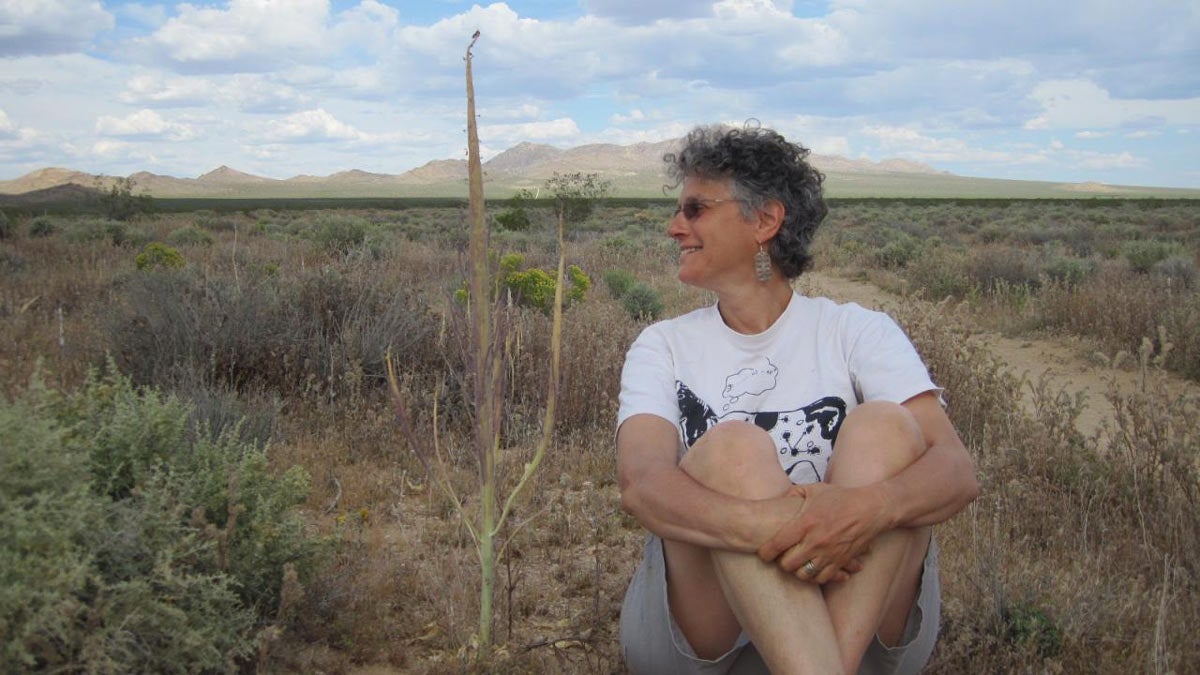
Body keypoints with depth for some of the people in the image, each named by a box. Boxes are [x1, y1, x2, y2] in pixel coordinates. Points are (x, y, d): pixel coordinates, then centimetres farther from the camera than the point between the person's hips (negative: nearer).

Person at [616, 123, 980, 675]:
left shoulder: (857, 332, 4)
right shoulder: (663, 346, 6)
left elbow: (957, 469, -11)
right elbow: (640, 482, -14)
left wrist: (868, 507, -35)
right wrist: (757, 523, -35)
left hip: (867, 612, 1)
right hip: (701, 624, 0)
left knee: (884, 426, -21)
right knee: (730, 447, -26)